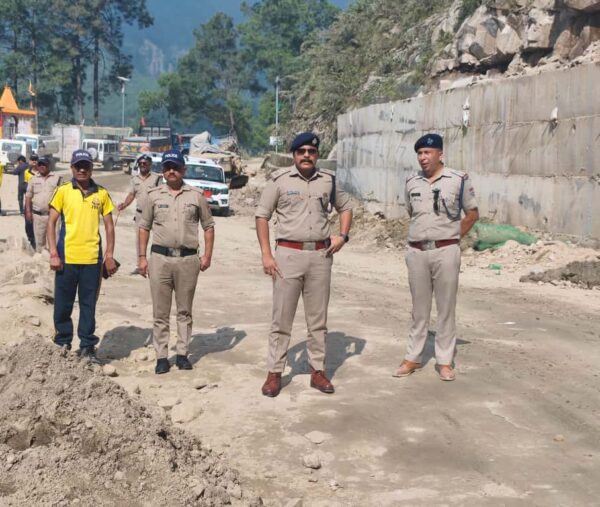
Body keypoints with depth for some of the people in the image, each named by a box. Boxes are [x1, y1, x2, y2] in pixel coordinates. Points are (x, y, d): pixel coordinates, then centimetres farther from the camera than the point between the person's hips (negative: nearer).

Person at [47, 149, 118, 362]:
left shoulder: (101, 193, 5)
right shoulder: (63, 191, 0)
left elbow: (109, 225, 9)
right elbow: (51, 222, 0)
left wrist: (109, 256, 3)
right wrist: (53, 254, -7)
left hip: (92, 258, 1)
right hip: (67, 257, -1)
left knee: (89, 304, 8)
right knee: (63, 304, 7)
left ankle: (87, 346, 18)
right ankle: (63, 343, 21)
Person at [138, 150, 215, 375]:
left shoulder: (196, 195, 5)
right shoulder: (153, 195, 6)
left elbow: (208, 226, 9)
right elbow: (144, 227, 9)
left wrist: (207, 255, 1)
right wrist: (142, 257, 3)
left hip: (188, 259, 0)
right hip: (160, 257, 0)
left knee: (185, 311, 8)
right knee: (160, 312, 3)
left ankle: (182, 354, 17)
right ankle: (161, 357, 9)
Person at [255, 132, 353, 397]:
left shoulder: (328, 180, 7)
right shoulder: (280, 180, -3)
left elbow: (346, 207, 20)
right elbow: (262, 216, 0)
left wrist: (342, 235, 2)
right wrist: (266, 255, -7)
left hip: (321, 255, 3)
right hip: (288, 254, -3)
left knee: (318, 318, 10)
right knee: (282, 317, 1)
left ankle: (317, 371, 19)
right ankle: (274, 373, 9)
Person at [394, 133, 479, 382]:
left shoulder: (459, 180, -4)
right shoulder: (411, 183, 6)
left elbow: (472, 214, 4)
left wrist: (452, 237, 0)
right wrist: (422, 234, 11)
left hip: (445, 252, -3)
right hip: (416, 252, 3)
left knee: (446, 307, 5)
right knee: (419, 307, 12)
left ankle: (445, 360, 13)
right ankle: (413, 357, 20)